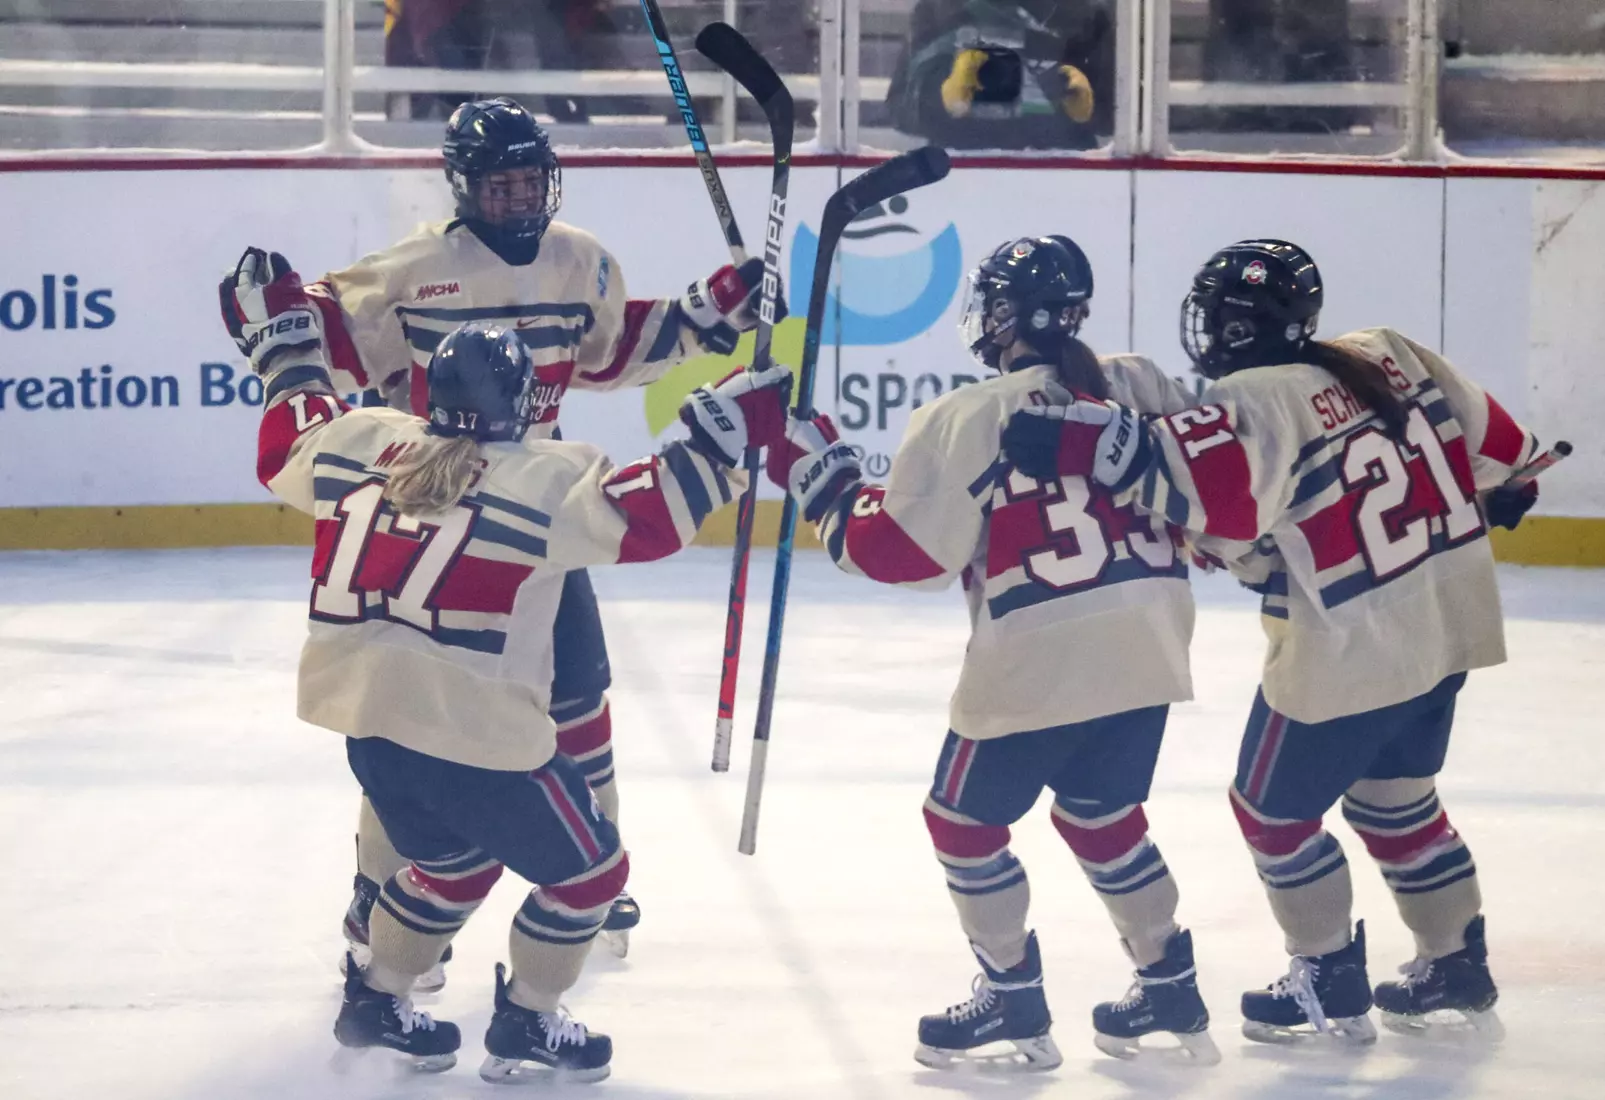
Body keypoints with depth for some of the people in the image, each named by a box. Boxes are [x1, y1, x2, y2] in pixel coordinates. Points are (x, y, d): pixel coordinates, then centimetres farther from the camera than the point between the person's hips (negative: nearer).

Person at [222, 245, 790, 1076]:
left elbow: (289, 452, 22)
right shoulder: (546, 477, -11)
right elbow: (648, 517, -16)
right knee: (587, 868, 14)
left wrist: (284, 342, 33)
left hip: (362, 712, 7)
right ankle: (526, 1024, 22)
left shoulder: (363, 443, 4)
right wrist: (723, 435, -9)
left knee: (455, 857, 32)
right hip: (473, 730, -7)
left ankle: (376, 1001, 38)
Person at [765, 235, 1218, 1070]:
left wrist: (818, 474, 4)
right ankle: (1169, 987, 27)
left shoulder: (963, 422, -12)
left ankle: (1014, 1000, 18)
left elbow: (896, 549, -8)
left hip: (1034, 664, -6)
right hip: (1147, 653, 6)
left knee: (963, 818, 14)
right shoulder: (1140, 389, 3)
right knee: (1102, 814, 25)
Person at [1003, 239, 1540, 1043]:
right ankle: (1458, 962, 33)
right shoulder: (1388, 356, 1)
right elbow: (1481, 433, 13)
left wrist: (1079, 444, -41)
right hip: (1448, 621, 8)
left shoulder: (1258, 403, -21)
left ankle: (1332, 981, 17)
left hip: (1347, 655, -8)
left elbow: (1193, 471, -38)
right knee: (1396, 799, 26)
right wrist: (1501, 487, 33)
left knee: (1274, 810, 11)